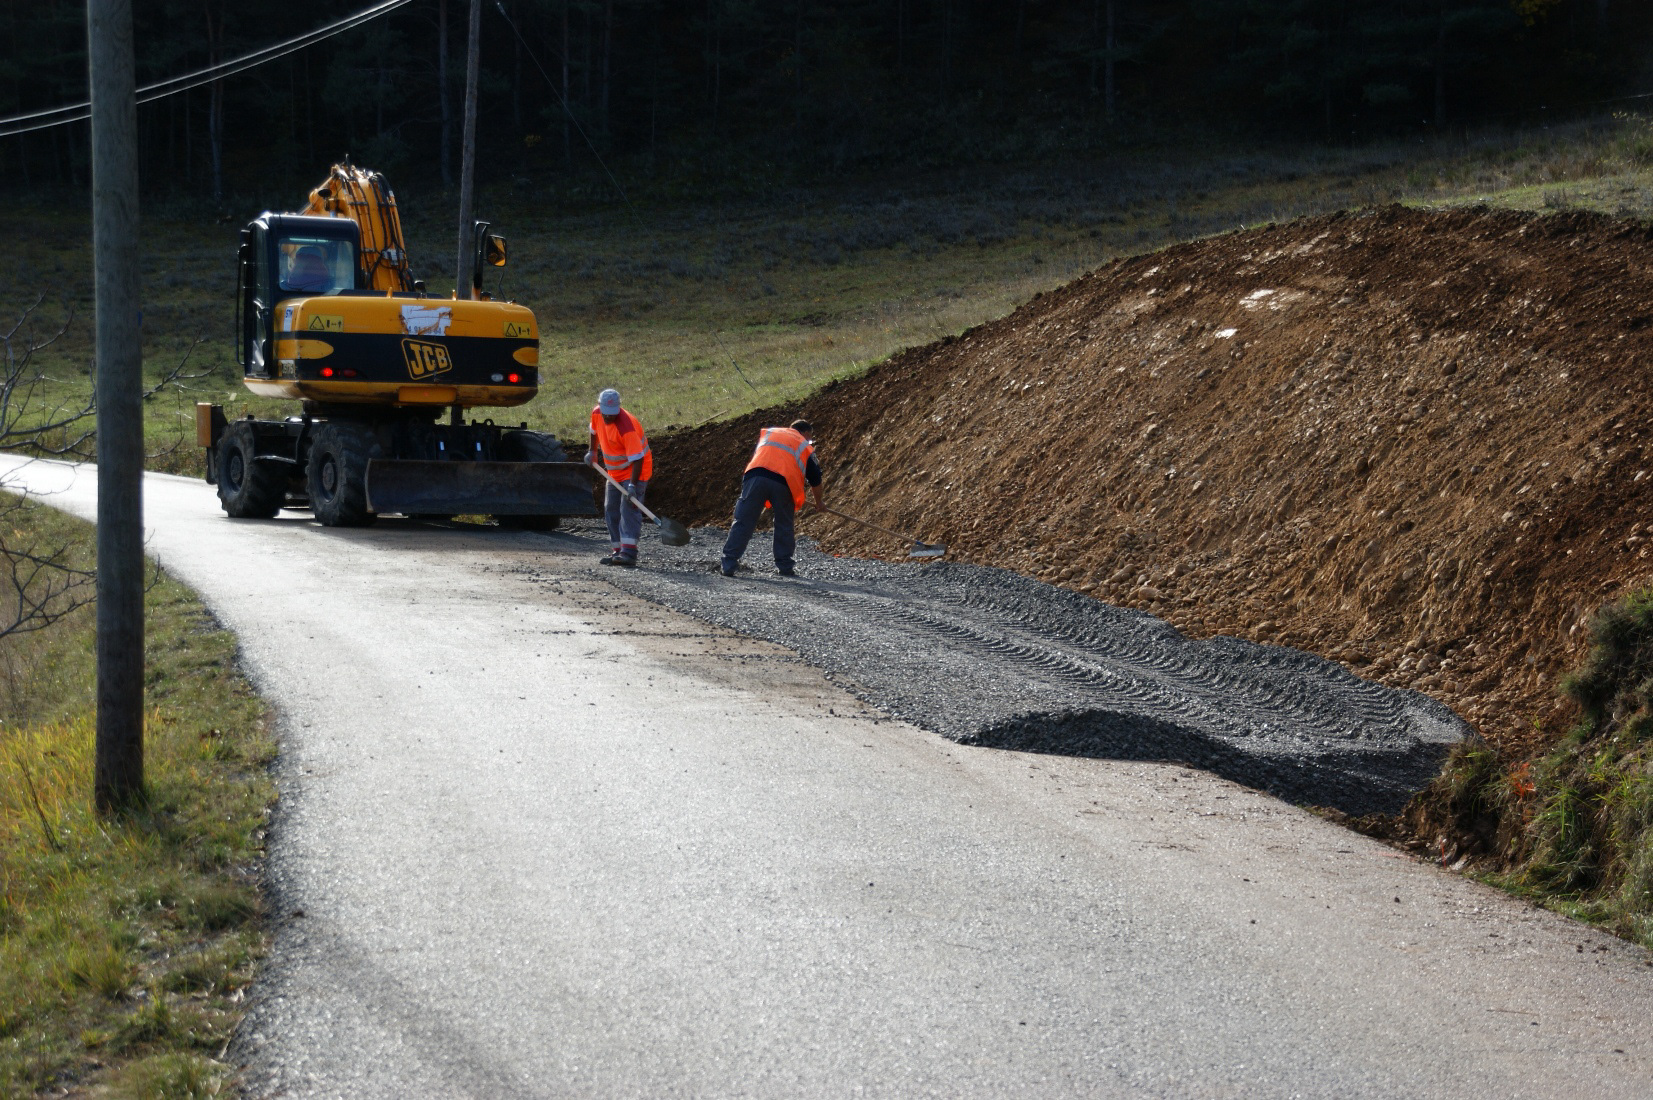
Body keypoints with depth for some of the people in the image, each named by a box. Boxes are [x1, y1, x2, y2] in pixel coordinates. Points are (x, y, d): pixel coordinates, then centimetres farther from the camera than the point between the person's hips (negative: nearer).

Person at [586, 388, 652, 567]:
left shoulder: (627, 427, -31)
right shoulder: (596, 414, -9)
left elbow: (637, 458, -32)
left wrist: (633, 484, -37)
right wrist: (592, 452, 24)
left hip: (635, 471, -9)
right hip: (615, 472, 9)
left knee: (629, 508, -20)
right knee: (611, 510, 9)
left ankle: (629, 554, -30)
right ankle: (617, 551, 15)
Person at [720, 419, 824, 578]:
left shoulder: (768, 432, 30)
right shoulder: (806, 447, 25)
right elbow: (815, 479, 28)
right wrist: (819, 502, 44)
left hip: (755, 475, 1)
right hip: (783, 483, -1)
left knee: (743, 522, 3)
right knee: (784, 526, 17)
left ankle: (728, 564, -2)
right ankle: (785, 567, 20)